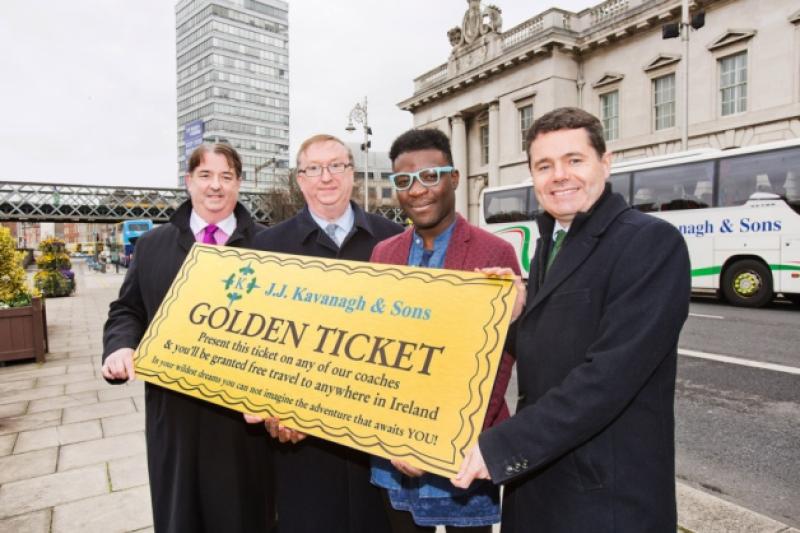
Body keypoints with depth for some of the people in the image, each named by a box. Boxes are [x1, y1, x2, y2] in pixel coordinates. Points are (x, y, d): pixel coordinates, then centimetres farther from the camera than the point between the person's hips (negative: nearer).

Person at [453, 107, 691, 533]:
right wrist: (515, 313, -8)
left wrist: (502, 447, -22)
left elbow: (610, 374, -25)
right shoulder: (550, 243, 8)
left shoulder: (651, 242, -17)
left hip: (609, 494, -7)